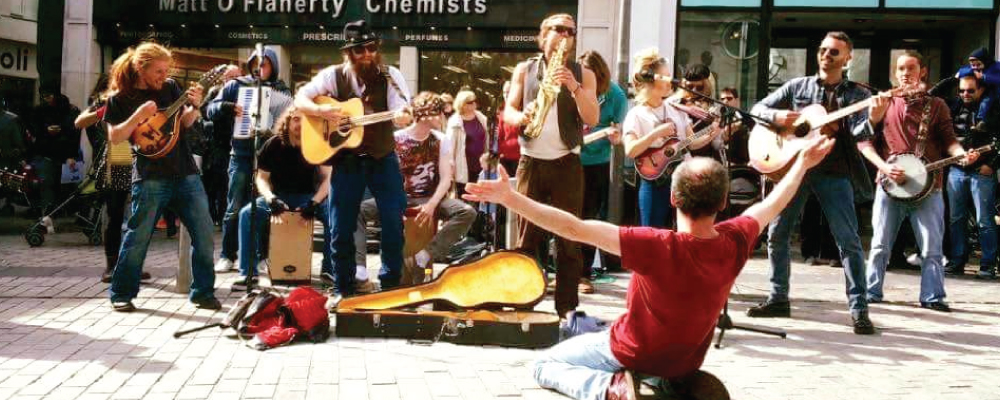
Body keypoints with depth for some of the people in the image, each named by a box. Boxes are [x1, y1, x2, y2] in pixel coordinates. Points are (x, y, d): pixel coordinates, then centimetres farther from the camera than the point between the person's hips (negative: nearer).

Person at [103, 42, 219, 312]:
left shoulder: (170, 87, 10)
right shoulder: (120, 97, 0)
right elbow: (114, 138, -4)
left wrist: (194, 107, -6)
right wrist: (139, 116, -17)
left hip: (185, 173, 4)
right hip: (150, 176, -4)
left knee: (204, 235, 1)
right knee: (137, 238, 1)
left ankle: (203, 292, 12)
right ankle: (122, 294, 17)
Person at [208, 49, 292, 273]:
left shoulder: (282, 91, 13)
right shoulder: (236, 86, 9)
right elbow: (210, 110, 7)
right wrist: (226, 107, -14)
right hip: (242, 155, -1)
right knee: (235, 208, -3)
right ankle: (227, 256, 4)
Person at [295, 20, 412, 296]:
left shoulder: (391, 76, -3)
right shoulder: (333, 75, -1)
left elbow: (400, 115, -14)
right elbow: (299, 99, -1)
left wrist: (404, 117, -38)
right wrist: (321, 111, -20)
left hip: (383, 159, 0)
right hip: (346, 161, 1)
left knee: (394, 222, -3)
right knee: (341, 228, 5)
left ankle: (391, 285, 15)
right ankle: (344, 290, 21)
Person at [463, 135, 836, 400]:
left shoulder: (657, 246, -36)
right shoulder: (735, 242, -22)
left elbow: (576, 229, -38)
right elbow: (771, 205, -2)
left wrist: (509, 198, -37)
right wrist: (802, 163, 15)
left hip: (633, 354, -7)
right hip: (687, 360, 7)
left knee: (545, 365, 11)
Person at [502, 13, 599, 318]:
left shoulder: (583, 74, 5)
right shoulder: (524, 70, 8)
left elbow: (592, 119, -6)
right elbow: (507, 112, 3)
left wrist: (573, 86, -20)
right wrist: (522, 117, -20)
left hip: (567, 164, 0)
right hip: (531, 162, 1)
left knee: (569, 238, -1)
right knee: (526, 236, 3)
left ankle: (567, 307, 5)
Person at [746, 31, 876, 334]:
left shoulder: (856, 94, 5)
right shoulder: (798, 86, 10)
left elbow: (859, 131, -11)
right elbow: (758, 108, 9)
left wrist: (873, 119, -33)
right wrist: (777, 115, -12)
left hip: (834, 173, -2)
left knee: (849, 240, -8)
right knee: (777, 233, 5)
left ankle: (859, 309, -3)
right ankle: (779, 298, 19)